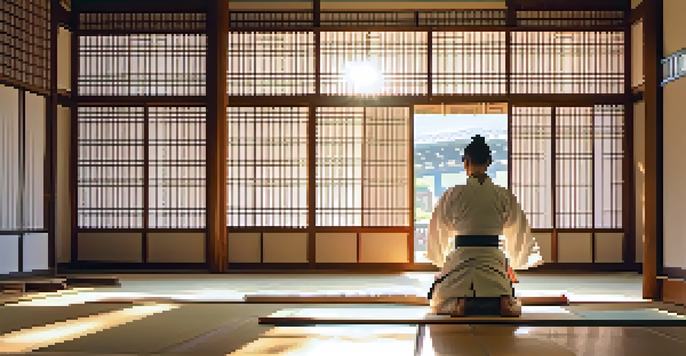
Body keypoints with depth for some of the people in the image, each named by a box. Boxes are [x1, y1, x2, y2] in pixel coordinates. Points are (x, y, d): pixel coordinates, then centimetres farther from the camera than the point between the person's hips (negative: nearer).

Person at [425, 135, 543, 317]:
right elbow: (518, 232, 12)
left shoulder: (452, 195, -2)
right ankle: (504, 302, -18)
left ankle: (458, 301, -19)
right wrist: (533, 256, 32)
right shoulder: (505, 196, 3)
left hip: (461, 258, -1)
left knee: (440, 304, 19)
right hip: (493, 259, 1)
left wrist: (441, 259, 28)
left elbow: (439, 232, 9)